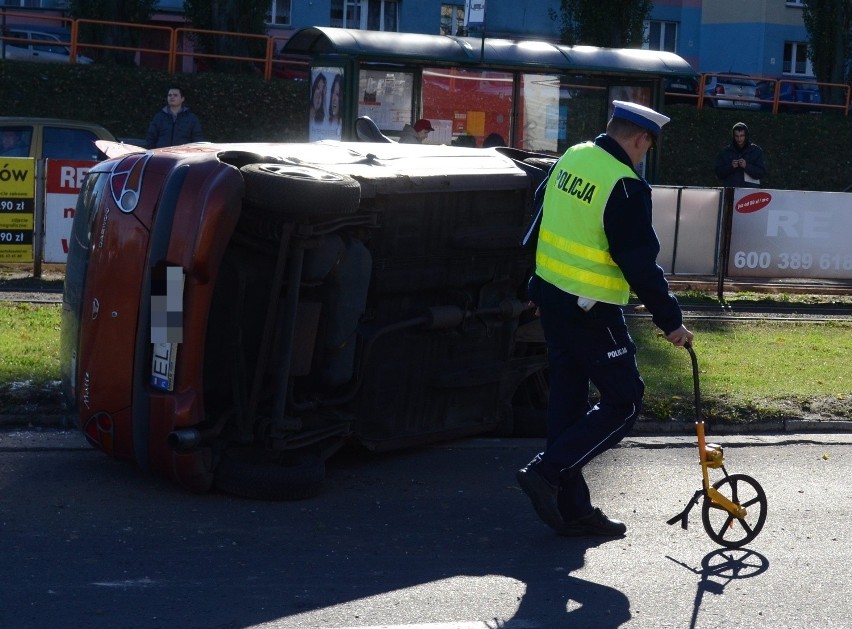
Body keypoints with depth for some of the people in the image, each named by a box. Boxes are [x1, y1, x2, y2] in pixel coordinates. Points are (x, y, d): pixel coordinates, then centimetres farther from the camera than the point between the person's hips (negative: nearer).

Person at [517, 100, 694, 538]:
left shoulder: (571, 159, 6)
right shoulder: (625, 186, -19)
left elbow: (541, 225, 16)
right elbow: (640, 264, -19)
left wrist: (537, 291, 25)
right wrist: (670, 321, -9)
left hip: (550, 293, 9)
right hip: (591, 311, -9)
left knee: (568, 399, 13)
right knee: (623, 402, 3)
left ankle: (572, 508, 19)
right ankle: (548, 471, -5)